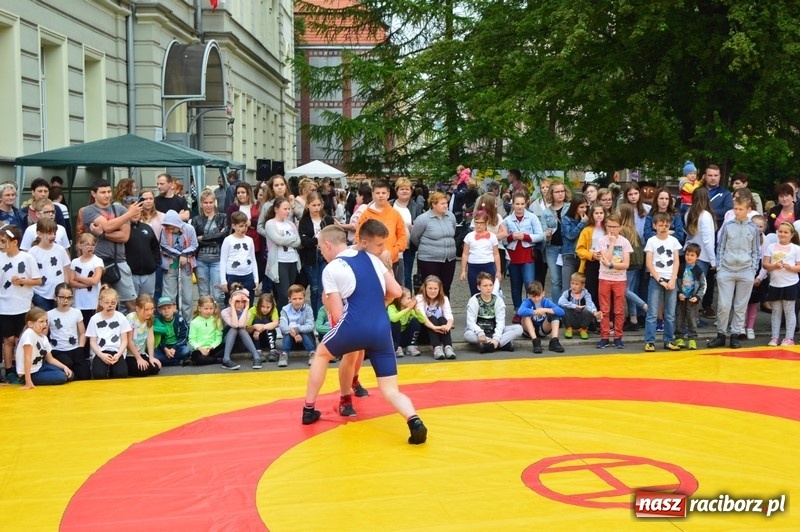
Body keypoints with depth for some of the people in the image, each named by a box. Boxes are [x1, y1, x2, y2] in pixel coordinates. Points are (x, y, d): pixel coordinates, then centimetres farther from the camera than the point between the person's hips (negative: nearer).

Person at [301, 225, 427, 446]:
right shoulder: (371, 258, 18)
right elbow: (396, 292, 16)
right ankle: (414, 420, -22)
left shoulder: (331, 269, 3)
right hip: (382, 329, 4)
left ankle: (309, 410, 30)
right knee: (391, 391, 7)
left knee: (322, 354, 29)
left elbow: (337, 315, -2)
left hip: (355, 326, -3)